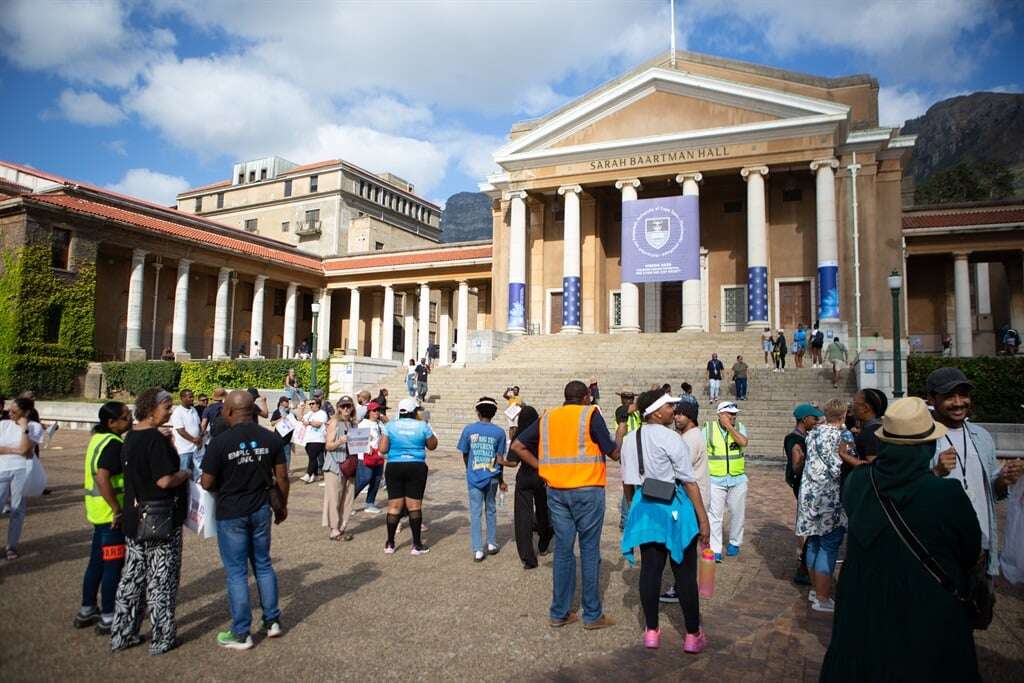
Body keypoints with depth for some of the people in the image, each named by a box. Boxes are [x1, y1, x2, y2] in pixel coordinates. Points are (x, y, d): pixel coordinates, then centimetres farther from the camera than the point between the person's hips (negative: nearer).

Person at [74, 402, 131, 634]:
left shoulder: (98, 438, 10)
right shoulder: (113, 444, -20)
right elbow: (102, 479, -29)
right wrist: (118, 511, -22)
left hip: (98, 511, 9)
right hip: (111, 513, -9)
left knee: (97, 561, 19)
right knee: (113, 565, 1)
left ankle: (87, 610, 31)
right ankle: (107, 618, 10)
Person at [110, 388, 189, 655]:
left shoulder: (130, 438, 7)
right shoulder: (156, 440, -21)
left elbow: (135, 474, 15)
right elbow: (165, 480, -25)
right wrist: (185, 473, -7)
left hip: (134, 518, 8)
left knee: (132, 576, 17)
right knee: (161, 579, 4)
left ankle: (122, 635, 27)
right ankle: (162, 638, 14)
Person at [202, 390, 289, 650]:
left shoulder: (220, 442, -17)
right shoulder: (271, 438, -6)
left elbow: (207, 483, -12)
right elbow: (281, 477, -1)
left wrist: (222, 488, 11)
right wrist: (282, 506, 13)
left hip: (231, 514, -3)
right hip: (261, 510, 4)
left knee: (236, 572, 8)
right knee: (263, 564, 19)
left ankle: (241, 634, 17)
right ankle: (272, 621, 26)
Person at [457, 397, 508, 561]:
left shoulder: (468, 429, -6)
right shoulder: (499, 432, -5)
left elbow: (465, 456, 2)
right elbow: (500, 459, -3)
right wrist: (501, 480, 11)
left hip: (474, 477, -1)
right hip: (492, 477, 1)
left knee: (475, 512, 4)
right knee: (491, 509, 18)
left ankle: (477, 550, 2)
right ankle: (492, 544, 26)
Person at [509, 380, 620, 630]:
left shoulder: (547, 418, 9)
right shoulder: (591, 414, -4)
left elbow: (517, 445, 7)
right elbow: (613, 453, -5)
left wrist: (541, 467, 6)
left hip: (556, 490, 4)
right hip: (587, 490, -4)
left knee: (563, 550, 12)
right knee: (589, 551, 6)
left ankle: (559, 613, 19)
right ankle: (592, 615, 15)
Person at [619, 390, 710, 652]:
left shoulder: (630, 440, 5)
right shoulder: (670, 439, -16)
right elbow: (689, 481, -14)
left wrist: (633, 508, 22)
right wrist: (703, 519, -10)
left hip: (644, 506, 6)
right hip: (674, 507, -6)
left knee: (650, 569, 12)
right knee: (685, 573, 6)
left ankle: (651, 632, 22)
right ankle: (693, 635, 17)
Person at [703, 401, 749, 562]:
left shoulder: (739, 427, 0)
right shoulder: (708, 428, -5)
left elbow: (743, 442, -19)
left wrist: (729, 426, -17)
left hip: (738, 479, 2)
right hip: (715, 480, -2)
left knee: (737, 513, 15)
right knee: (714, 515, -4)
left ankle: (734, 543, 35)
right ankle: (715, 550, 2)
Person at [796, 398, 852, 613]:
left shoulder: (813, 433, 7)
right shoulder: (843, 435, -13)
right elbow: (842, 468, -17)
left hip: (809, 494, 7)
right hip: (830, 498, -7)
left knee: (814, 543, 16)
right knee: (829, 548, 0)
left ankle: (816, 589, 28)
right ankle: (822, 599, 6)